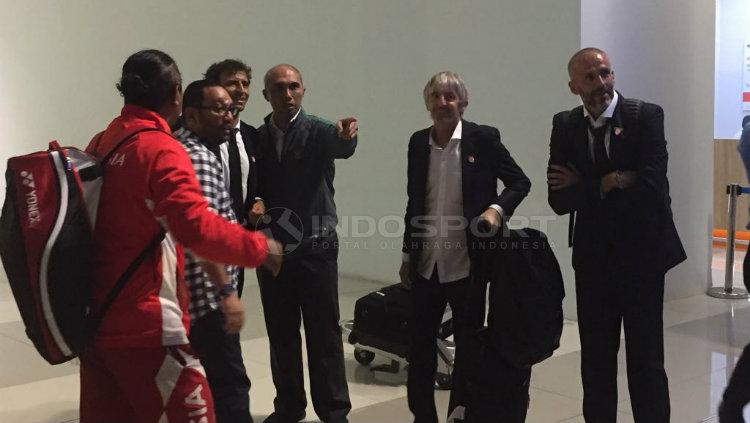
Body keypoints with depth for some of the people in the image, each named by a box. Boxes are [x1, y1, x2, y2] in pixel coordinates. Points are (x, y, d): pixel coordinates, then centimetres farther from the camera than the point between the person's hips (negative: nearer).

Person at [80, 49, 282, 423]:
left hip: (93, 317, 8)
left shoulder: (99, 144, 7)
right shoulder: (162, 150, -15)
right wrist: (259, 248, -15)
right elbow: (198, 228, -26)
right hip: (144, 324, -8)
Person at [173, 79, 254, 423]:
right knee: (230, 383, -6)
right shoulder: (198, 158, -16)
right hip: (208, 295, -10)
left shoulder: (186, 148, 15)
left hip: (193, 294, 10)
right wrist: (227, 291, -26)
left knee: (208, 380, 18)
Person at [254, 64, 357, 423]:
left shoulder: (318, 131, -4)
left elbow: (342, 147, -27)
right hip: (271, 247, 4)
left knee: (324, 333, 2)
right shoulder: (255, 138, 6)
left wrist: (346, 135, -49)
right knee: (281, 333, 13)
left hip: (315, 247, -3)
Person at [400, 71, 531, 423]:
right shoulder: (418, 142, 6)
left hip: (466, 264, -3)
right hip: (426, 264, 4)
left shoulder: (483, 138, -6)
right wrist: (407, 254, 14)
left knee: (467, 348, 9)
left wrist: (497, 209, -19)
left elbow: (520, 182, 0)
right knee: (420, 344, 8)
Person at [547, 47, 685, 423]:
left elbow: (651, 187, -20)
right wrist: (613, 182, -17)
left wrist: (586, 187, -12)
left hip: (641, 253, -3)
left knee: (646, 360, 6)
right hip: (593, 257, 3)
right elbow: (558, 199, -8)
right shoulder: (565, 126, 1)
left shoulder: (646, 116, -8)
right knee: (596, 360, 13)